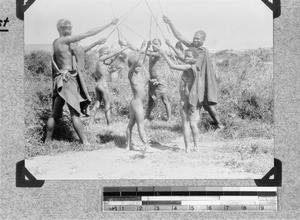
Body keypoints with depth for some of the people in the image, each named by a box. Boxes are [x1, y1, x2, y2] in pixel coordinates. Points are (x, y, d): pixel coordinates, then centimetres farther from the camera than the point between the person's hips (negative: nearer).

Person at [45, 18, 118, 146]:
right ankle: (84, 142, -1)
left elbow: (81, 50, 25)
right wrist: (110, 25, -9)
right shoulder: (64, 40, -11)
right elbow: (88, 34, -12)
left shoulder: (56, 42, 15)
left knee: (55, 114, 13)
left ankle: (47, 140, 18)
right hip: (68, 80, -9)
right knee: (75, 113, -6)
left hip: (61, 81, 9)